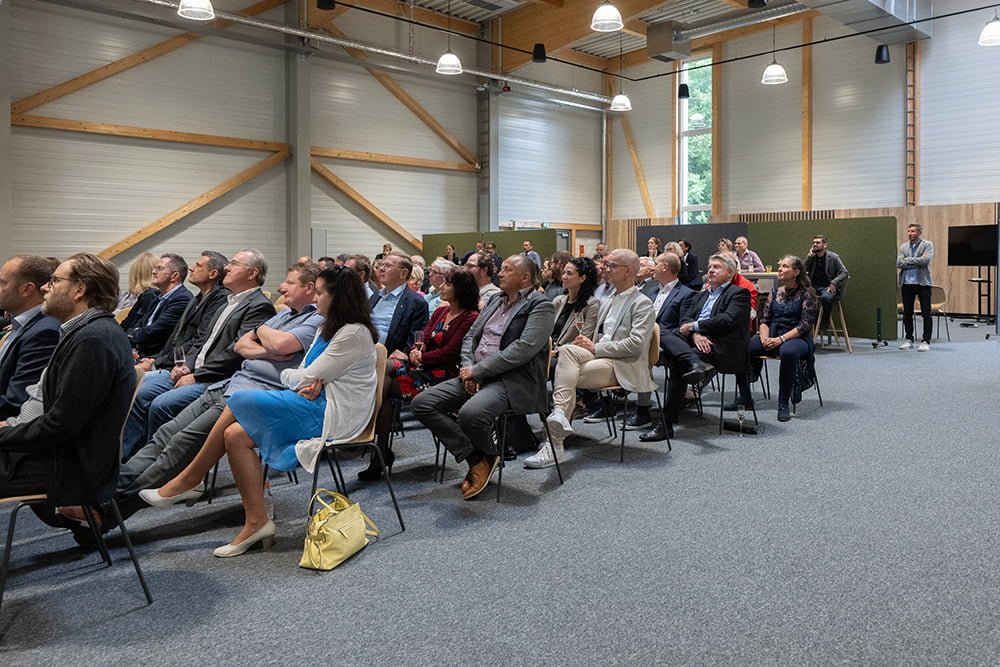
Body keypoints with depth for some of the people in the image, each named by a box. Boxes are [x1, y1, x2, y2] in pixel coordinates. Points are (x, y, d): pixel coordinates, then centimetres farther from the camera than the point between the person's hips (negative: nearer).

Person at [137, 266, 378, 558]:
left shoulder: (354, 334, -13)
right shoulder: (328, 327, 19)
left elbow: (308, 377, -13)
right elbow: (304, 372, 15)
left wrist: (290, 376, 7)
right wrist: (305, 384, -7)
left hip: (332, 413, -9)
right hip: (314, 403, 9)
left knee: (239, 402, -15)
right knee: (236, 434, -9)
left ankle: (188, 480, -2)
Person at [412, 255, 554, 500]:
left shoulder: (540, 306, -5)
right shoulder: (495, 301, 21)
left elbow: (523, 349, -17)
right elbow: (471, 336, 18)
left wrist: (478, 370, -16)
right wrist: (468, 367, -3)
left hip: (513, 380, -8)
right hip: (476, 375, 8)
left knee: (471, 413, -36)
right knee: (422, 403, -8)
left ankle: (487, 456, 0)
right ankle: (474, 459, -2)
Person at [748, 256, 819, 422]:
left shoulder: (807, 294, -2)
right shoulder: (775, 292, 14)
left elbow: (805, 325, -10)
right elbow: (765, 319, 12)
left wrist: (781, 339, -20)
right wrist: (765, 337, -9)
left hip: (797, 338, -5)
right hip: (772, 336, 5)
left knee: (788, 352, -42)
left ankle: (783, 404, -30)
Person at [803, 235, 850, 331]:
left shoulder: (833, 257, 1)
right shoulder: (811, 257, 12)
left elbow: (844, 272, -3)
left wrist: (833, 283, -17)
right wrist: (809, 256, -6)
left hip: (827, 287, -3)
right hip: (813, 286, 3)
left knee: (826, 297, -38)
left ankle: (825, 323, -14)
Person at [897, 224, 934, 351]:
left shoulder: (927, 245, -1)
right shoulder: (903, 246, 11)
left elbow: (925, 260, -18)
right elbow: (899, 263, -2)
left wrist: (908, 260, -9)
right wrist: (917, 262, -11)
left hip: (923, 282, -4)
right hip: (907, 283, 4)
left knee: (926, 314, -3)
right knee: (907, 313, 8)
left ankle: (925, 341, 1)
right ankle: (909, 340, 17)